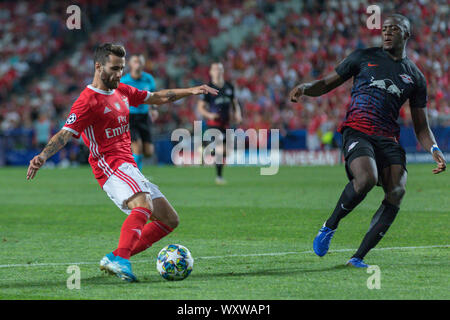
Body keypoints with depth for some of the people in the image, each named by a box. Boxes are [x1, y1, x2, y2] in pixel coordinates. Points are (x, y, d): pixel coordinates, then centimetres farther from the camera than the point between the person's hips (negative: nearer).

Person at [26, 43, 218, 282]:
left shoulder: (122, 92, 17)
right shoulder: (88, 101, -9)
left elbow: (157, 97, 29)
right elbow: (65, 134, -18)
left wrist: (191, 91, 22)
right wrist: (43, 156, -34)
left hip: (129, 168, 9)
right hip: (110, 166, -9)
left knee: (169, 220, 6)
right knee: (144, 204, -35)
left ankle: (115, 259, 0)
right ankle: (120, 258, -51)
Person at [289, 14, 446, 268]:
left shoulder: (415, 77, 17)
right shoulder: (364, 57, 12)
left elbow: (421, 125, 18)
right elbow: (328, 84, 15)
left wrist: (434, 149, 0)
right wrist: (305, 88, -6)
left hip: (389, 138, 3)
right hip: (357, 130, -3)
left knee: (397, 192, -19)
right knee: (367, 179, -31)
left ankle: (359, 257, -11)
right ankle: (329, 227, -5)